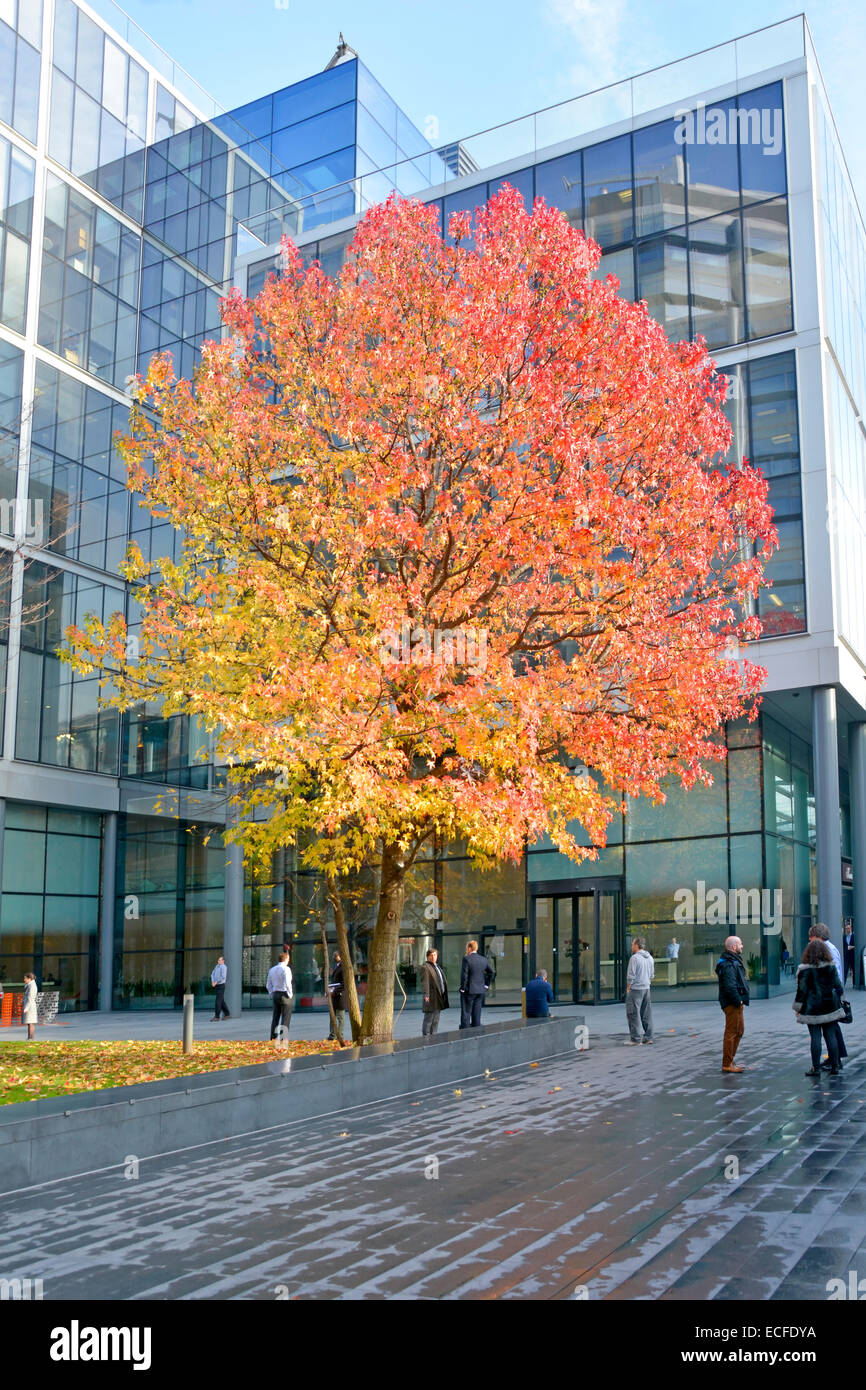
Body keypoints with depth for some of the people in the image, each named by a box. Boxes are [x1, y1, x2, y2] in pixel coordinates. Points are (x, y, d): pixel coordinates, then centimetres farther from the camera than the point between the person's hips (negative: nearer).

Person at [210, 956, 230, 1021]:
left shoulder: (223, 967, -15)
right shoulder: (217, 966, 13)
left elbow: (223, 977, -25)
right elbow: (212, 974, 9)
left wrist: (216, 982, -19)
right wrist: (212, 982, -9)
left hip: (221, 986, -9)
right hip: (217, 986, 9)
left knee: (218, 1001, -11)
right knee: (221, 1001, 11)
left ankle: (217, 1017, -9)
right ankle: (227, 1015, 19)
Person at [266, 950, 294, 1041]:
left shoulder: (272, 969, 11)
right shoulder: (286, 969, -11)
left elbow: (268, 985, 15)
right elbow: (287, 984, -19)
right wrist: (290, 994, -8)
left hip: (275, 994, 7)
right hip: (285, 995, -7)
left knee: (275, 1018, 11)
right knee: (285, 1019, -4)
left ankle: (273, 1038, 11)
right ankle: (283, 1038, -7)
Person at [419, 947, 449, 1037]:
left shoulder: (437, 966, 19)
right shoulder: (425, 967, -10)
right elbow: (424, 982, -18)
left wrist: (444, 995, 20)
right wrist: (426, 995, -25)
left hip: (438, 998, 9)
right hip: (431, 997, -9)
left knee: (436, 1019, 14)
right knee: (428, 1018, -5)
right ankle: (425, 1037, 1)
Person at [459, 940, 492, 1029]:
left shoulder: (467, 959, -11)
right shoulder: (483, 959, 8)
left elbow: (464, 975, -16)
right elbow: (490, 973, 13)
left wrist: (463, 988, -9)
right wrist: (486, 985, 15)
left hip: (469, 990, -6)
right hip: (481, 991, 6)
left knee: (466, 1013, 0)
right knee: (477, 1014, 11)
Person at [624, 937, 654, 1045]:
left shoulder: (635, 958, -16)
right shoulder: (650, 958, 9)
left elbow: (631, 976, -16)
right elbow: (652, 975, 15)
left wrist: (628, 987, -5)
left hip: (636, 989, -8)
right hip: (646, 988, 8)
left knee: (633, 1014, -3)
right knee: (646, 1014, 13)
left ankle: (635, 1039, -4)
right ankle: (648, 1037, 17)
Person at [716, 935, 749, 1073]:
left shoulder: (734, 961, 16)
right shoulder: (729, 965, -19)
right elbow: (730, 986, -27)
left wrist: (740, 1000, 14)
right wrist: (738, 1001, -19)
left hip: (736, 1004, 11)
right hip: (732, 1004, -11)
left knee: (739, 1030, 19)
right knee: (731, 1032, -5)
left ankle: (730, 1060, 26)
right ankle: (727, 1064, 1)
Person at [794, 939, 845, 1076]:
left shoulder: (805, 969, -11)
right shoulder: (831, 966, 0)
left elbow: (802, 990, -9)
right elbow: (838, 985, 7)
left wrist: (797, 1008, 0)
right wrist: (838, 1000, 23)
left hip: (812, 1008, -3)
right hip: (830, 1006, 3)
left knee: (815, 1037, 1)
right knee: (831, 1036, 8)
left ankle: (816, 1068, 2)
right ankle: (835, 1066, 10)